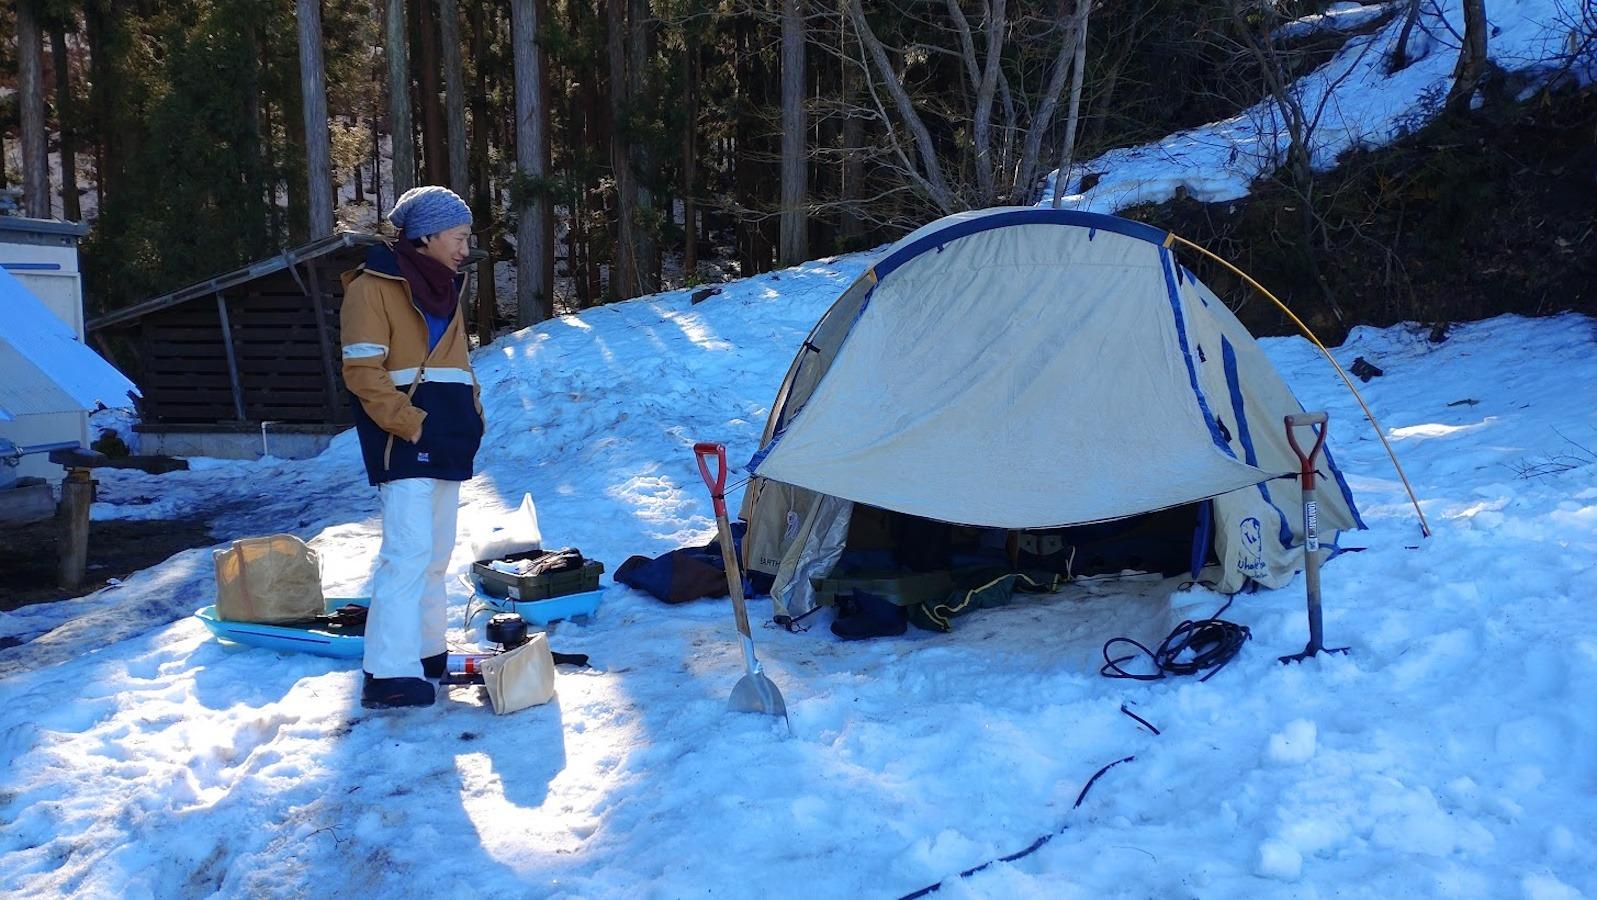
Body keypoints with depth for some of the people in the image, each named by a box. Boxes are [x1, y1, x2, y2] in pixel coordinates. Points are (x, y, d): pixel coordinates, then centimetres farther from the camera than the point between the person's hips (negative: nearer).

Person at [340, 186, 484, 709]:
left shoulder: (445, 287, 18)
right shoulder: (374, 286, -7)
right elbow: (362, 371, -14)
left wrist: (472, 417, 8)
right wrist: (413, 425, -19)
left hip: (446, 440, 9)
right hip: (402, 441, -8)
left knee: (436, 553, 12)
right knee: (408, 551, -14)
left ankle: (427, 652, 22)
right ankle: (390, 675, -12)